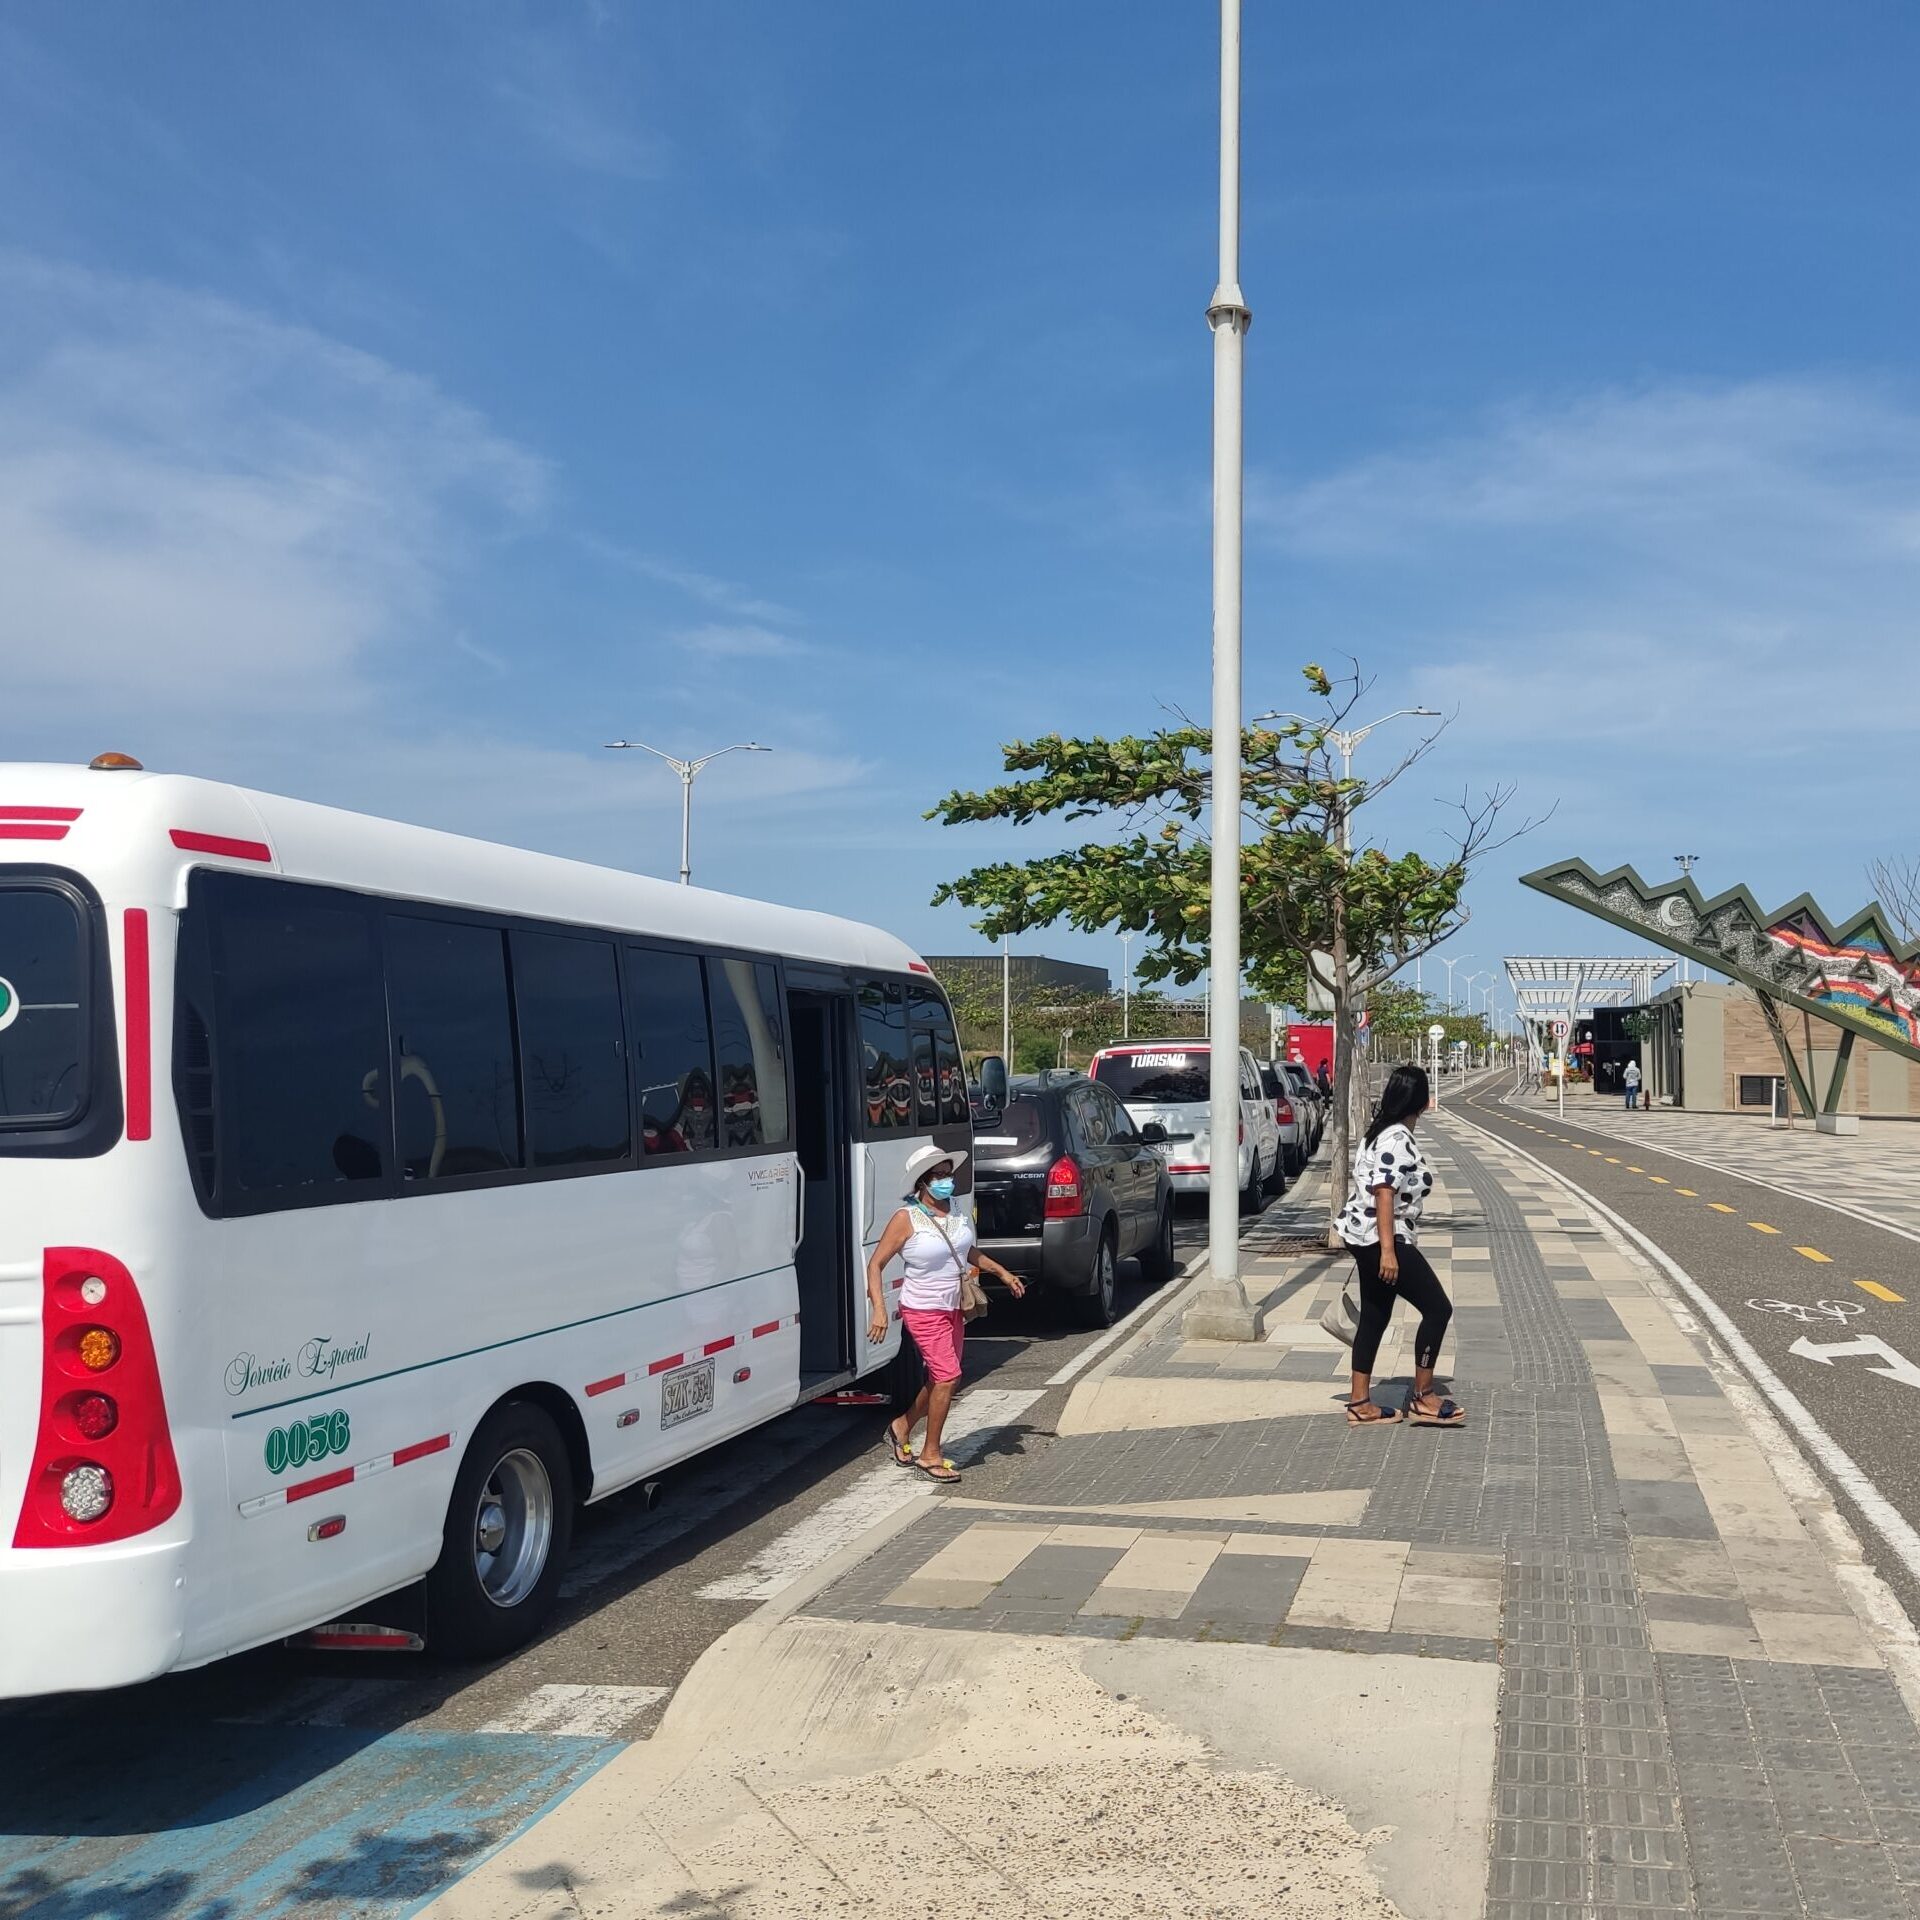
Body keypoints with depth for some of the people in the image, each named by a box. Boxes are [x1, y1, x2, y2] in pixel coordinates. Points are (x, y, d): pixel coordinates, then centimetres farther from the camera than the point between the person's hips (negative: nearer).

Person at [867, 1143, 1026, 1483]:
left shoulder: (956, 1212, 2)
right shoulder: (906, 1219, -17)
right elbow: (875, 1265, -15)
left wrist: (1001, 1272, 20)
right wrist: (879, 1310, -25)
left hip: (954, 1308, 7)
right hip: (924, 1311, -7)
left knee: (940, 1380, 14)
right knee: (947, 1376, -14)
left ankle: (901, 1428, 37)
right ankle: (931, 1454, 0)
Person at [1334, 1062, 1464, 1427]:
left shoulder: (1382, 1132, 13)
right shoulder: (1397, 1139, -18)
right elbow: (1384, 1194, -24)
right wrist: (1388, 1251, -26)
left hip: (1365, 1237, 11)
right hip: (1380, 1239, -11)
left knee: (1374, 1317, 13)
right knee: (1437, 1308, -4)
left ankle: (1360, 1403, 17)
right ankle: (1422, 1398, 3)